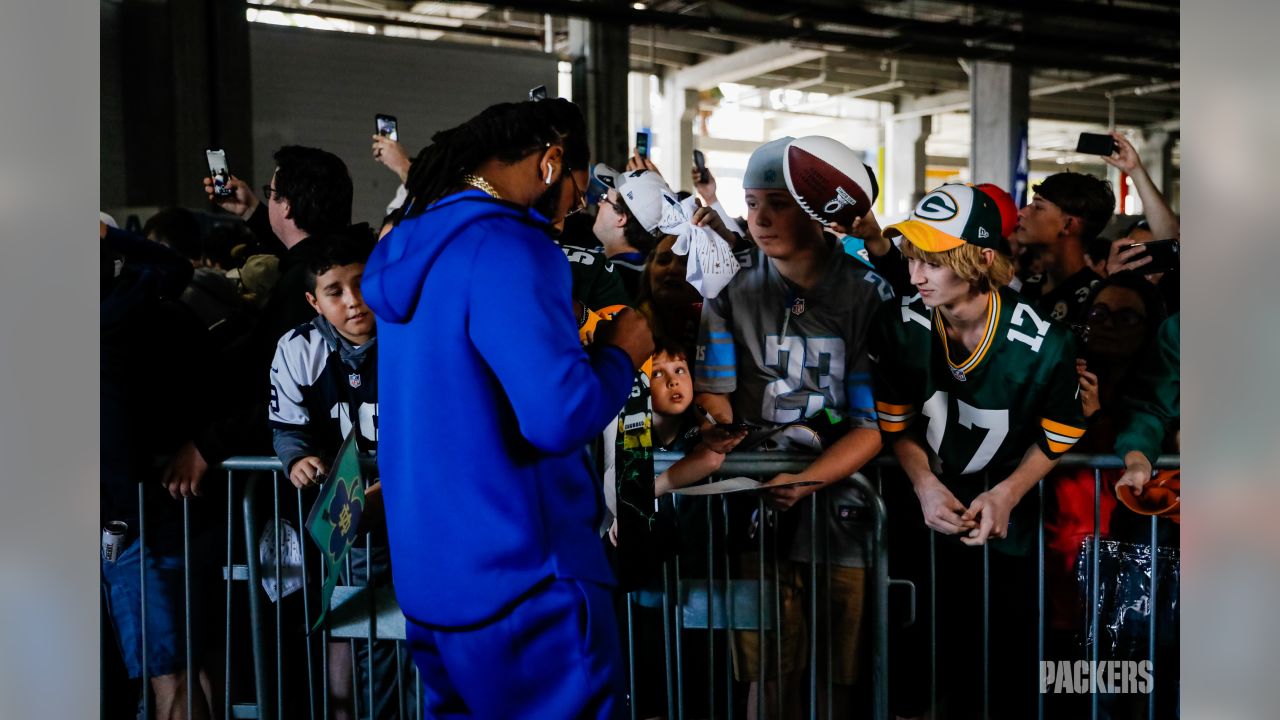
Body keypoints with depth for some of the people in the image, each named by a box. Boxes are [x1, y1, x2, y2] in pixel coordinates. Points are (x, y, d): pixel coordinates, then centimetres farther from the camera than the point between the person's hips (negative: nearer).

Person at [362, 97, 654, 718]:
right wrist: (621, 353, -8)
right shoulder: (508, 249, -18)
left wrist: (580, 346, 16)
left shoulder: (415, 243, 11)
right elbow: (562, 415, -27)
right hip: (523, 584, -9)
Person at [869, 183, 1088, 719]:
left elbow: (1058, 436, -8)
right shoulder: (900, 327, -13)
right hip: (930, 513, 2)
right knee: (937, 655, 11)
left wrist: (1007, 494, -20)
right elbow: (896, 423, -2)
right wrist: (924, 483, -18)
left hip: (1009, 516, -2)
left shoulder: (1043, 343, -22)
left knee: (1012, 655, 7)